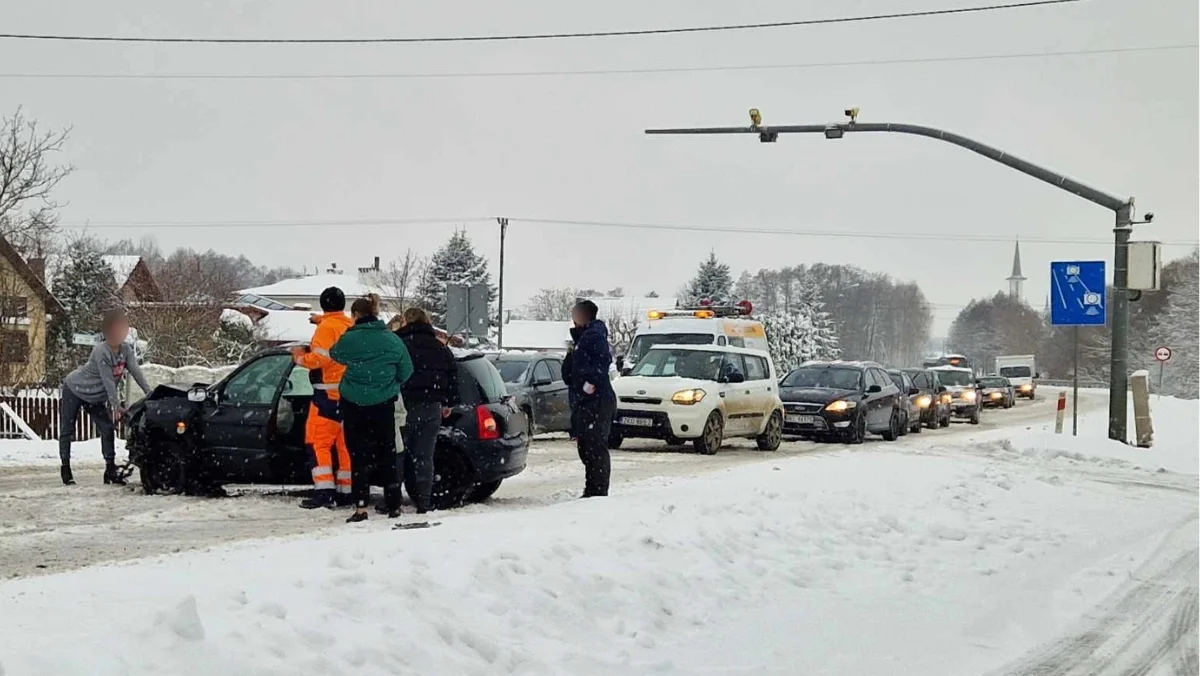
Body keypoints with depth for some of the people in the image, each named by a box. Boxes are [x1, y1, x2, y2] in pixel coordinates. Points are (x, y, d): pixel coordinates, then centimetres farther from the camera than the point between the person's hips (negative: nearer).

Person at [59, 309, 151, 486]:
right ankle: (65, 468, 9)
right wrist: (116, 406, -36)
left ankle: (110, 469, 0)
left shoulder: (126, 349, -11)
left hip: (95, 397, 7)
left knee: (107, 428, -2)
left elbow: (136, 371, -15)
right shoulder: (101, 351, -31)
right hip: (74, 390, -7)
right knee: (67, 430, 0)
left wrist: (149, 393, -26)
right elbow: (108, 380, -33)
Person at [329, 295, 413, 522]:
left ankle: (361, 507, -6)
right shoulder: (393, 340, -2)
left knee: (358, 455, 2)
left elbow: (335, 354, 9)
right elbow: (406, 372, 4)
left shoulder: (350, 339, -11)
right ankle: (394, 505, 18)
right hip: (383, 405, 3)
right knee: (387, 454, 14)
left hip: (354, 404, -3)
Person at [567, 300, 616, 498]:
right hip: (586, 402, 11)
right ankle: (592, 491, 22)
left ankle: (598, 491, -10)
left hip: (597, 402, -11)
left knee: (595, 448, -10)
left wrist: (592, 381, -27)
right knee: (586, 448, 15)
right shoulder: (583, 337, 21)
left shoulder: (594, 335, -12)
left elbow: (604, 359, -28)